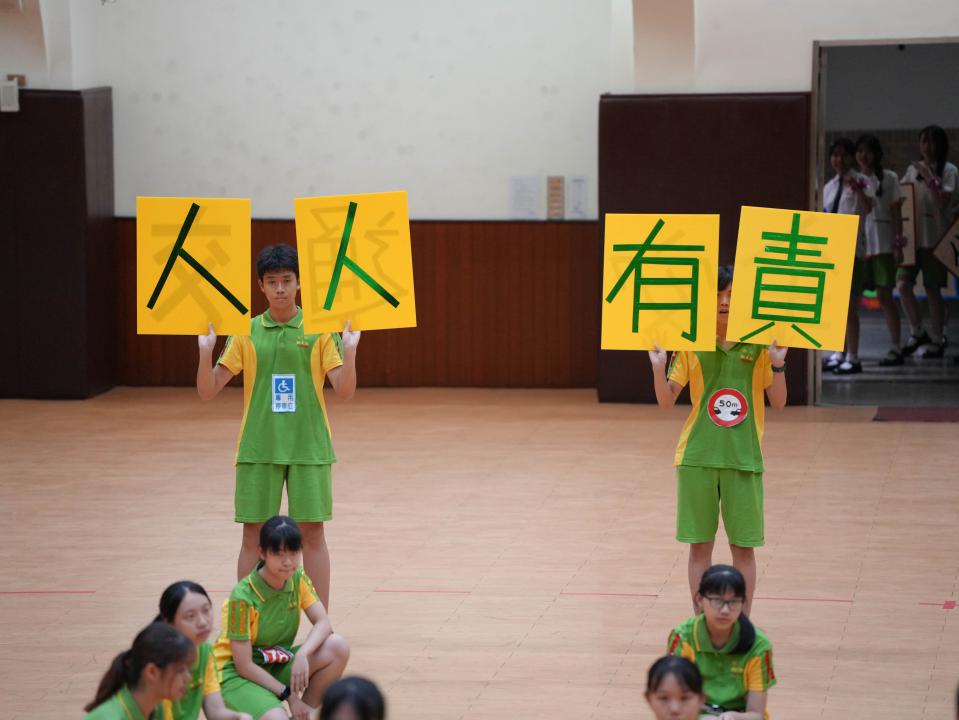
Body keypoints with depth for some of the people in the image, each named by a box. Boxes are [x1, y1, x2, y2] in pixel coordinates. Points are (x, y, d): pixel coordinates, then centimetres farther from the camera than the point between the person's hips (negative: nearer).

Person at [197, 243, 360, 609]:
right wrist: (206, 351, -16)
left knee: (312, 532, 2)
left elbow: (344, 389, -5)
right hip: (258, 449, 1)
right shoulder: (246, 333, 4)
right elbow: (208, 390, 1)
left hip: (308, 448, -1)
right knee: (253, 534, 3)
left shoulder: (319, 331, 1)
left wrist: (349, 350, -21)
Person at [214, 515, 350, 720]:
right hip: (235, 673, -7)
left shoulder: (298, 579, -4)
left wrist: (302, 654, -31)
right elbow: (244, 666, -20)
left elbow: (323, 623, -12)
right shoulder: (243, 597, -23)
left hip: (276, 665, 7)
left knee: (338, 648, -17)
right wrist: (289, 696, -19)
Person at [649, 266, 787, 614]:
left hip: (743, 456, 0)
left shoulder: (759, 343, 1)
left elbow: (778, 402, 1)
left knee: (744, 545, 4)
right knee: (699, 543, 6)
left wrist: (778, 363, -13)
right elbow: (666, 400, 0)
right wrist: (658, 365, -15)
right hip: (698, 455, 0)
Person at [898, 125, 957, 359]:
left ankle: (936, 340, 13)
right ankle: (917, 332, 10)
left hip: (934, 237, -4)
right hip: (911, 236, 4)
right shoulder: (913, 170, 12)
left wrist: (929, 178, -19)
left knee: (933, 289, 0)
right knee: (903, 283, -7)